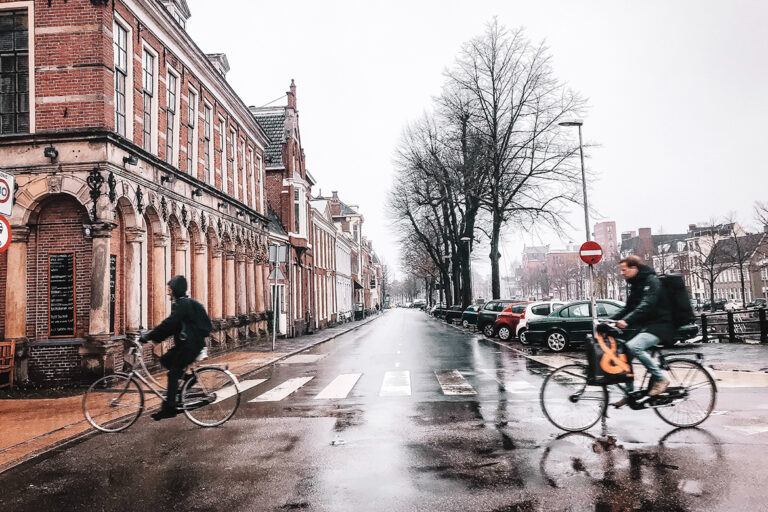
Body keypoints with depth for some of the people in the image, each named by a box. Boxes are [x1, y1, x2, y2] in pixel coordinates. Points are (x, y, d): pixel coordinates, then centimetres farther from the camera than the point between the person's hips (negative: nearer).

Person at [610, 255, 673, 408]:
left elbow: (647, 305, -27)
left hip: (660, 325, -9)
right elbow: (629, 308, 19)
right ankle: (630, 393, 8)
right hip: (644, 326, 9)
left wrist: (627, 320, -39)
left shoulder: (651, 281, -12)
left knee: (633, 346, -31)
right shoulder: (635, 284, 16)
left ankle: (660, 379, -15)